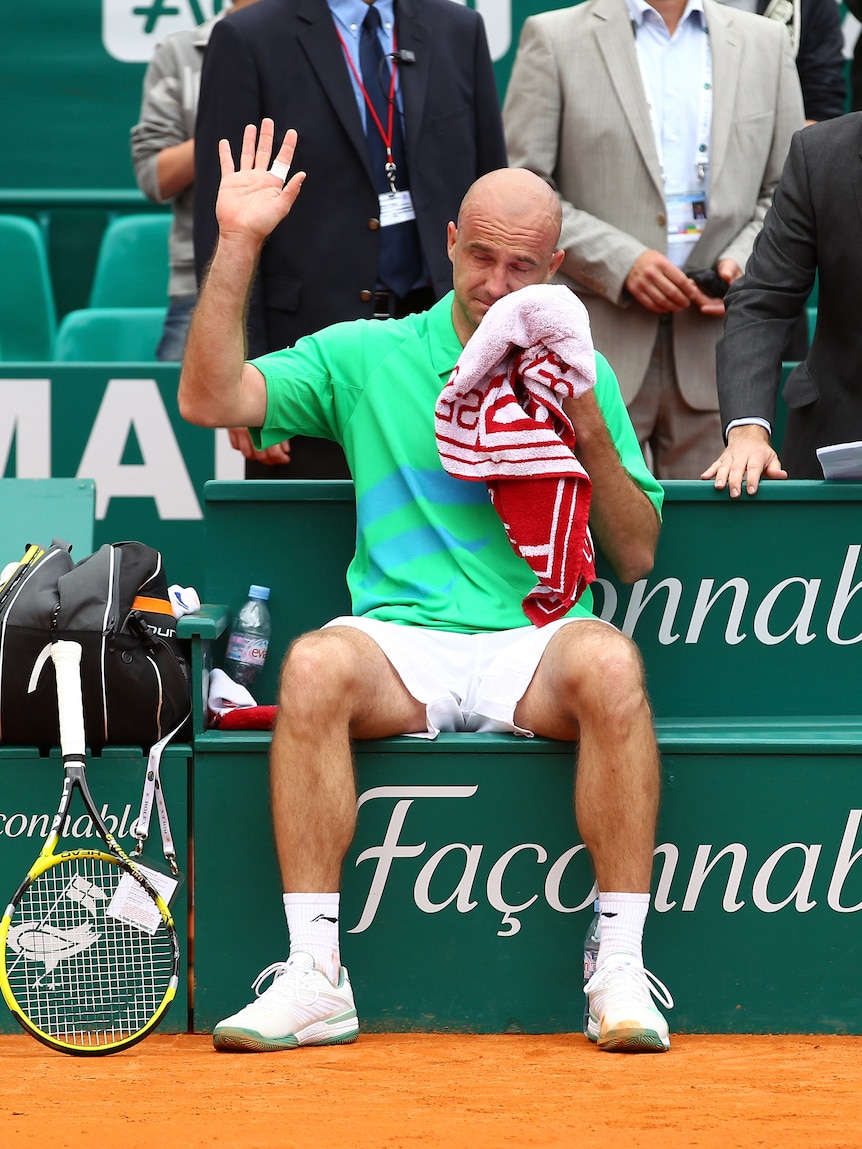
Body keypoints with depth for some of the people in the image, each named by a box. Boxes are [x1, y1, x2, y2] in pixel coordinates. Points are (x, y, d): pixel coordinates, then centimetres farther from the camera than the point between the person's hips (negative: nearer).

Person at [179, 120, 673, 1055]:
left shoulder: (583, 375, 17)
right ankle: (314, 977, -31)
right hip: (400, 639, 0)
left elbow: (635, 557, 15)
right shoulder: (363, 356, 13)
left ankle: (621, 973, -28)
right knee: (317, 662, -34)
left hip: (539, 643, 1)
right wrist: (237, 245, -5)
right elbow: (208, 399, 0)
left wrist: (592, 434, -1)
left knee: (608, 663, -34)